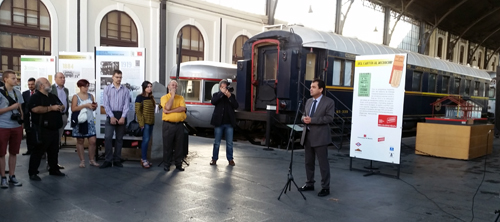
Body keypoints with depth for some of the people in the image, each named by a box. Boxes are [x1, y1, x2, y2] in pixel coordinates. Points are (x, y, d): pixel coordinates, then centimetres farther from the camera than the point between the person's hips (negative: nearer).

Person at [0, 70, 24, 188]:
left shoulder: (17, 93, 10)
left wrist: (21, 120, 6)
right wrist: (11, 107, -12)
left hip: (16, 126, 5)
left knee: (13, 152, 10)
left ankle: (12, 176, 20)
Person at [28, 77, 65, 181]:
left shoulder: (53, 96, 18)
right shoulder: (35, 97, -7)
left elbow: (62, 106, 24)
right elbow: (35, 109, -24)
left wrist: (61, 107, -1)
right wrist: (51, 108, -19)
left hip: (54, 129, 8)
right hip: (42, 130, -8)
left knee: (54, 150, 15)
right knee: (38, 151, -3)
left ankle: (54, 169, 26)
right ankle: (32, 173, 5)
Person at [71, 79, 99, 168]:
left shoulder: (90, 96, 12)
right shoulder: (76, 97, -1)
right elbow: (73, 109, -14)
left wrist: (95, 106, -2)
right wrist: (85, 105, -18)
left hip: (90, 121, 3)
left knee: (92, 141, -2)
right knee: (80, 141, 4)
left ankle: (91, 160, 8)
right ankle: (82, 161, 12)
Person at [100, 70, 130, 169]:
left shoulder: (125, 90, 5)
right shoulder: (107, 88, 3)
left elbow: (126, 104, 0)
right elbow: (106, 104, -3)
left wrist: (123, 117, -10)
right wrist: (112, 117, -11)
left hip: (122, 115, 1)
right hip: (110, 115, -1)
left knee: (119, 138, 7)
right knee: (108, 137, -9)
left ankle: (117, 160, 14)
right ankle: (108, 160, -3)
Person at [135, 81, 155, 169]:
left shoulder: (151, 97, 14)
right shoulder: (140, 97, -7)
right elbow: (137, 111, -11)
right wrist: (141, 123, -17)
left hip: (151, 122, 7)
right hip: (145, 122, -7)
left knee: (147, 140, 9)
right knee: (146, 140, -9)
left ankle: (143, 158, 16)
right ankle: (144, 160, -2)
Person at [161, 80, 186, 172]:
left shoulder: (181, 98, 11)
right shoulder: (164, 97, 4)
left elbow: (183, 108, -8)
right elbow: (167, 107, -16)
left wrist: (170, 111, -14)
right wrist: (172, 95, -10)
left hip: (179, 125, 2)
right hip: (168, 124, -2)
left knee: (179, 145, 7)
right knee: (167, 145, 3)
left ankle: (178, 164, 17)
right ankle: (166, 164, 14)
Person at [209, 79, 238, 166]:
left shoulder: (232, 95, 7)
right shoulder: (216, 95, 4)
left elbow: (236, 106, -5)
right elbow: (213, 102, -16)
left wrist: (229, 97, -17)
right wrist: (221, 93, -20)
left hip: (229, 123, 1)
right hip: (219, 122, -1)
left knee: (229, 143, 7)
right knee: (217, 142, 8)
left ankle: (230, 159, 16)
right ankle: (214, 158, 17)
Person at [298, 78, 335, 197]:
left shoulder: (329, 102, -6)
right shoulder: (309, 101, 14)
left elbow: (329, 118, -15)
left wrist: (312, 120, -20)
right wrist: (304, 118, -6)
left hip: (320, 137, -7)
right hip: (308, 136, 7)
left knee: (323, 163, 0)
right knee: (308, 162, 15)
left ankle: (325, 187, 11)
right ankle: (309, 184, 28)